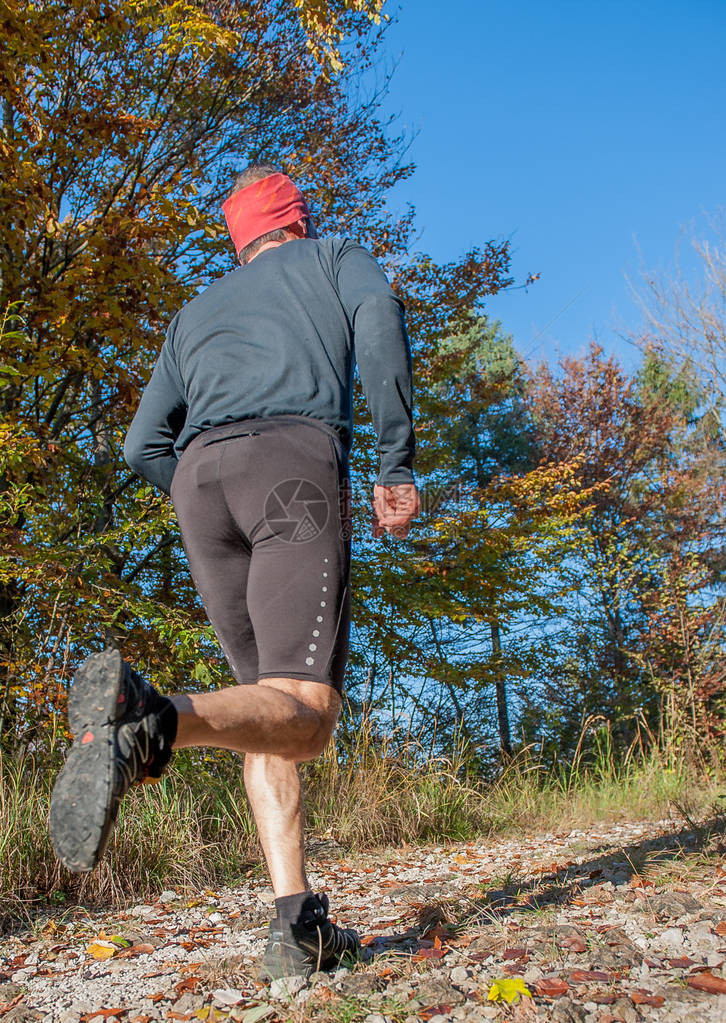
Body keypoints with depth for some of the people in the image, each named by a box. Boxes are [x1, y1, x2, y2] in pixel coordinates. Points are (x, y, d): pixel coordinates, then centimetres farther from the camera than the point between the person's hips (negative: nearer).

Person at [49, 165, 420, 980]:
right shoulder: (336, 257, 28)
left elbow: (144, 445, 25)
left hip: (198, 473, 5)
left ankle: (297, 923, -2)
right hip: (297, 458, -4)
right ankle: (149, 722, -42)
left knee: (269, 709, 8)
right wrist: (397, 463, -1)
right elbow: (379, 319, 2)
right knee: (302, 713, -13)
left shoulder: (197, 310, 36)